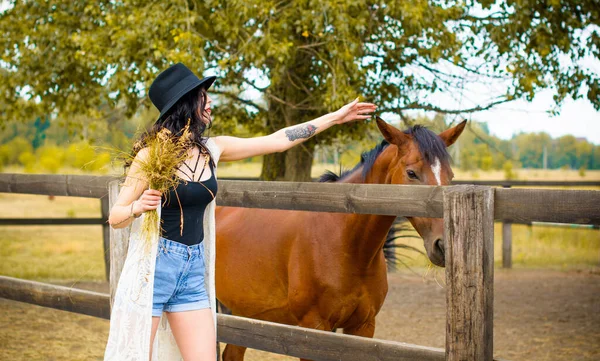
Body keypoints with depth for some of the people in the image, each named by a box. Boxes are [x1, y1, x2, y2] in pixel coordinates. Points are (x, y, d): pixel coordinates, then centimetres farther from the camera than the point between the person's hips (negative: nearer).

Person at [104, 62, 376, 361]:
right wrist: (137, 208, -29)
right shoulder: (150, 155, -10)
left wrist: (336, 117, 15)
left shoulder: (212, 149, 6)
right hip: (154, 267, -6)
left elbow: (278, 141, 12)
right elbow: (115, 217, -6)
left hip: (194, 271, 6)